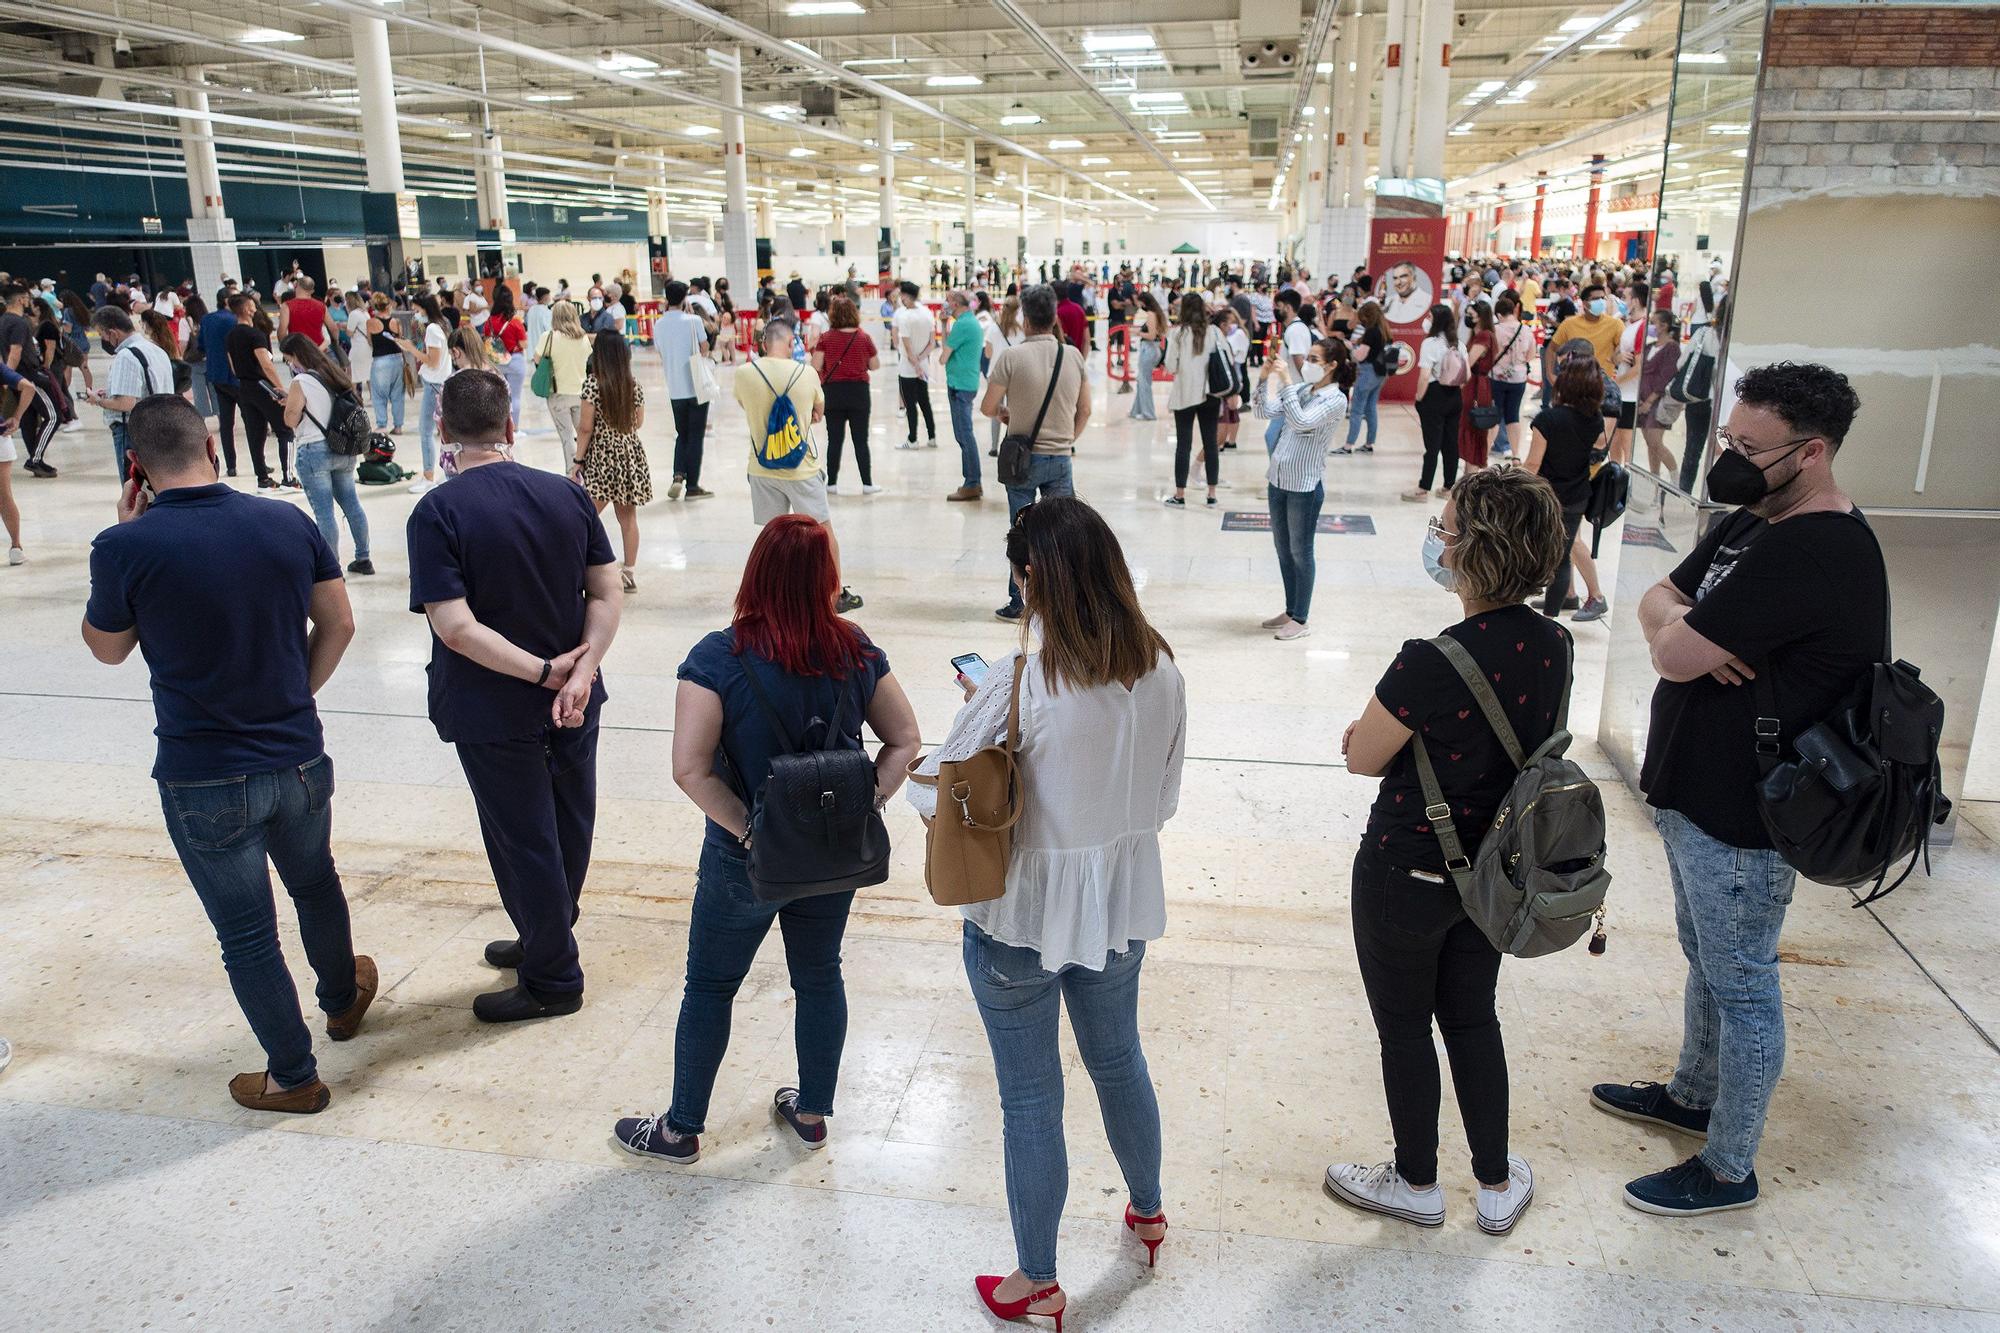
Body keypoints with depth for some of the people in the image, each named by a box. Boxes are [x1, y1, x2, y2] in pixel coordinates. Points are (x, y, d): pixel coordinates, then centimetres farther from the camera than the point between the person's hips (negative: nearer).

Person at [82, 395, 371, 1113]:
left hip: (204, 781, -3)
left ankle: (293, 1077, 26)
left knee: (247, 934, 12)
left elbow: (106, 648, 2)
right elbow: (338, 625, 2)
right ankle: (343, 999, 51)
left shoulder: (126, 547, -17)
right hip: (299, 758, 4)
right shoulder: (288, 523, -7)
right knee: (315, 884, 28)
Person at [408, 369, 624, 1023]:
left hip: (494, 713, -5)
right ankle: (545, 938, 42)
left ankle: (552, 980, 24)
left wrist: (544, 672, -19)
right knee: (567, 828, 20)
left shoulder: (438, 512, -17)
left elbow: (455, 627, -24)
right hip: (573, 703, 5)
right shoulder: (567, 493, -3)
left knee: (524, 843, 9)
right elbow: (607, 593, -6)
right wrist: (580, 672, -15)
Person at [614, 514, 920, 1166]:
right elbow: (904, 739, -3)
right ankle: (812, 1112, 37)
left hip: (746, 860, -3)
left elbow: (690, 769, -25)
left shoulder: (719, 657, -18)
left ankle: (682, 1129, 30)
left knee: (710, 988, 15)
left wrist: (748, 830, -16)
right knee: (819, 976, 21)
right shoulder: (855, 650, -7)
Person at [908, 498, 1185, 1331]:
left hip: (1025, 916, -5)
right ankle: (1147, 1211, 52)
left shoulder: (1020, 684, -26)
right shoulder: (1161, 670, -9)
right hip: (1122, 904, 6)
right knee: (1118, 1059, 28)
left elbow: (935, 797, -16)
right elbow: (1164, 799, 1)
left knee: (1031, 1099, 13)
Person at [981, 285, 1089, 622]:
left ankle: (1018, 604, 13)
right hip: (1061, 458, 2)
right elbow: (1085, 410, 7)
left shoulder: (1012, 356, -10)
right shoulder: (1074, 356, 0)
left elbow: (988, 407, -8)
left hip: (1024, 458, -2)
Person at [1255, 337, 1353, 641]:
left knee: (1300, 552, 3)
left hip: (1305, 485, -7)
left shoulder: (1335, 399, -13)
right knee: (1282, 549, 16)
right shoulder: (1300, 388, 7)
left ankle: (1300, 619, 14)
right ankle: (1290, 610, 29)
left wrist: (1285, 381, -26)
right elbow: (1265, 412, 5)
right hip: (1279, 479, 7)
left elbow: (1301, 422, -27)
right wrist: (1266, 377, -5)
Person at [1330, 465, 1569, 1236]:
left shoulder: (1431, 665, -31)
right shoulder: (1554, 646, -8)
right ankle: (1497, 1185, 39)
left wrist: (1372, 734, 4)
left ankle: (1416, 1183, 37)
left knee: (1404, 1029, 16)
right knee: (1472, 1020, 24)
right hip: (1495, 872, 6)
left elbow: (1361, 759, -17)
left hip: (1407, 876, -6)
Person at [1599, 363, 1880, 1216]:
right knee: (1706, 961, 25)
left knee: (1741, 986, 6)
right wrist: (1686, 626, -16)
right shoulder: (1753, 521, 7)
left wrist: (1682, 631, -5)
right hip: (1696, 792, 10)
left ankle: (1727, 1170, 22)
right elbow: (1657, 602, 7)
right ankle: (1693, 1095, 45)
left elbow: (1674, 658, -28)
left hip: (1742, 820, -10)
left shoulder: (1815, 554, -26)